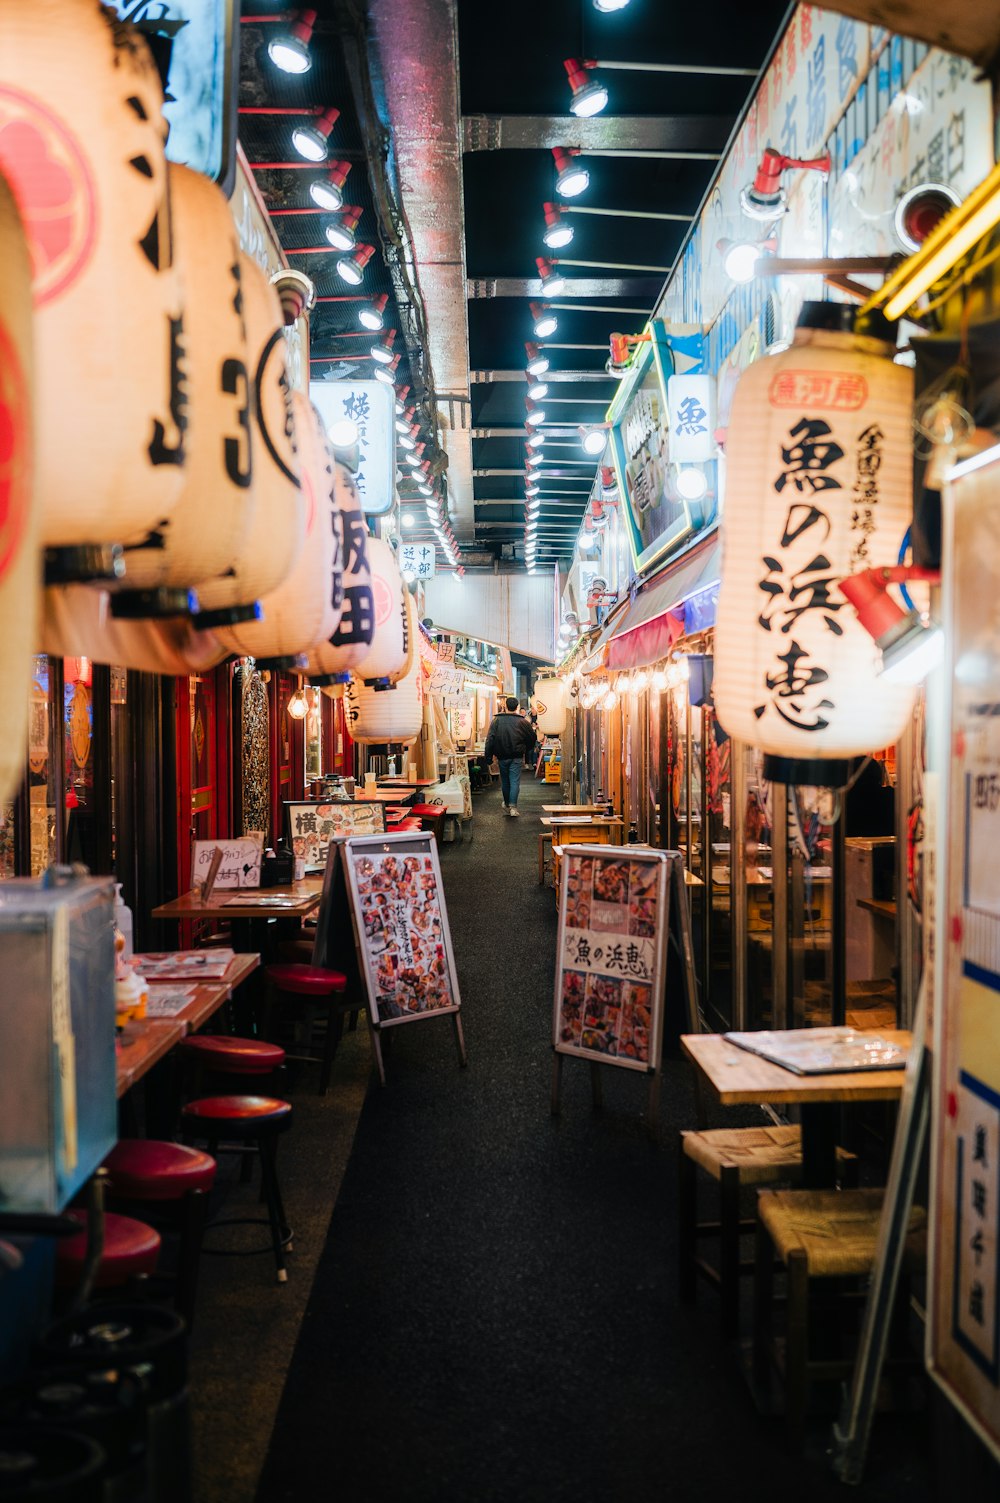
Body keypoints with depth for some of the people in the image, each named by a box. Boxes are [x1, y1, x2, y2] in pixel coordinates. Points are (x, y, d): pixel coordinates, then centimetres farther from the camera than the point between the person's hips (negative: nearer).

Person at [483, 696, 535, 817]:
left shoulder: (496, 720, -3)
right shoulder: (522, 721, -3)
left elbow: (490, 739, -7)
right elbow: (532, 737, 5)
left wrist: (487, 757, -5)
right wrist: (525, 750, 23)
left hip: (502, 756, 1)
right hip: (516, 757, -1)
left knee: (505, 781, 16)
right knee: (515, 781, -3)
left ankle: (507, 804, 29)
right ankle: (513, 806, -14)